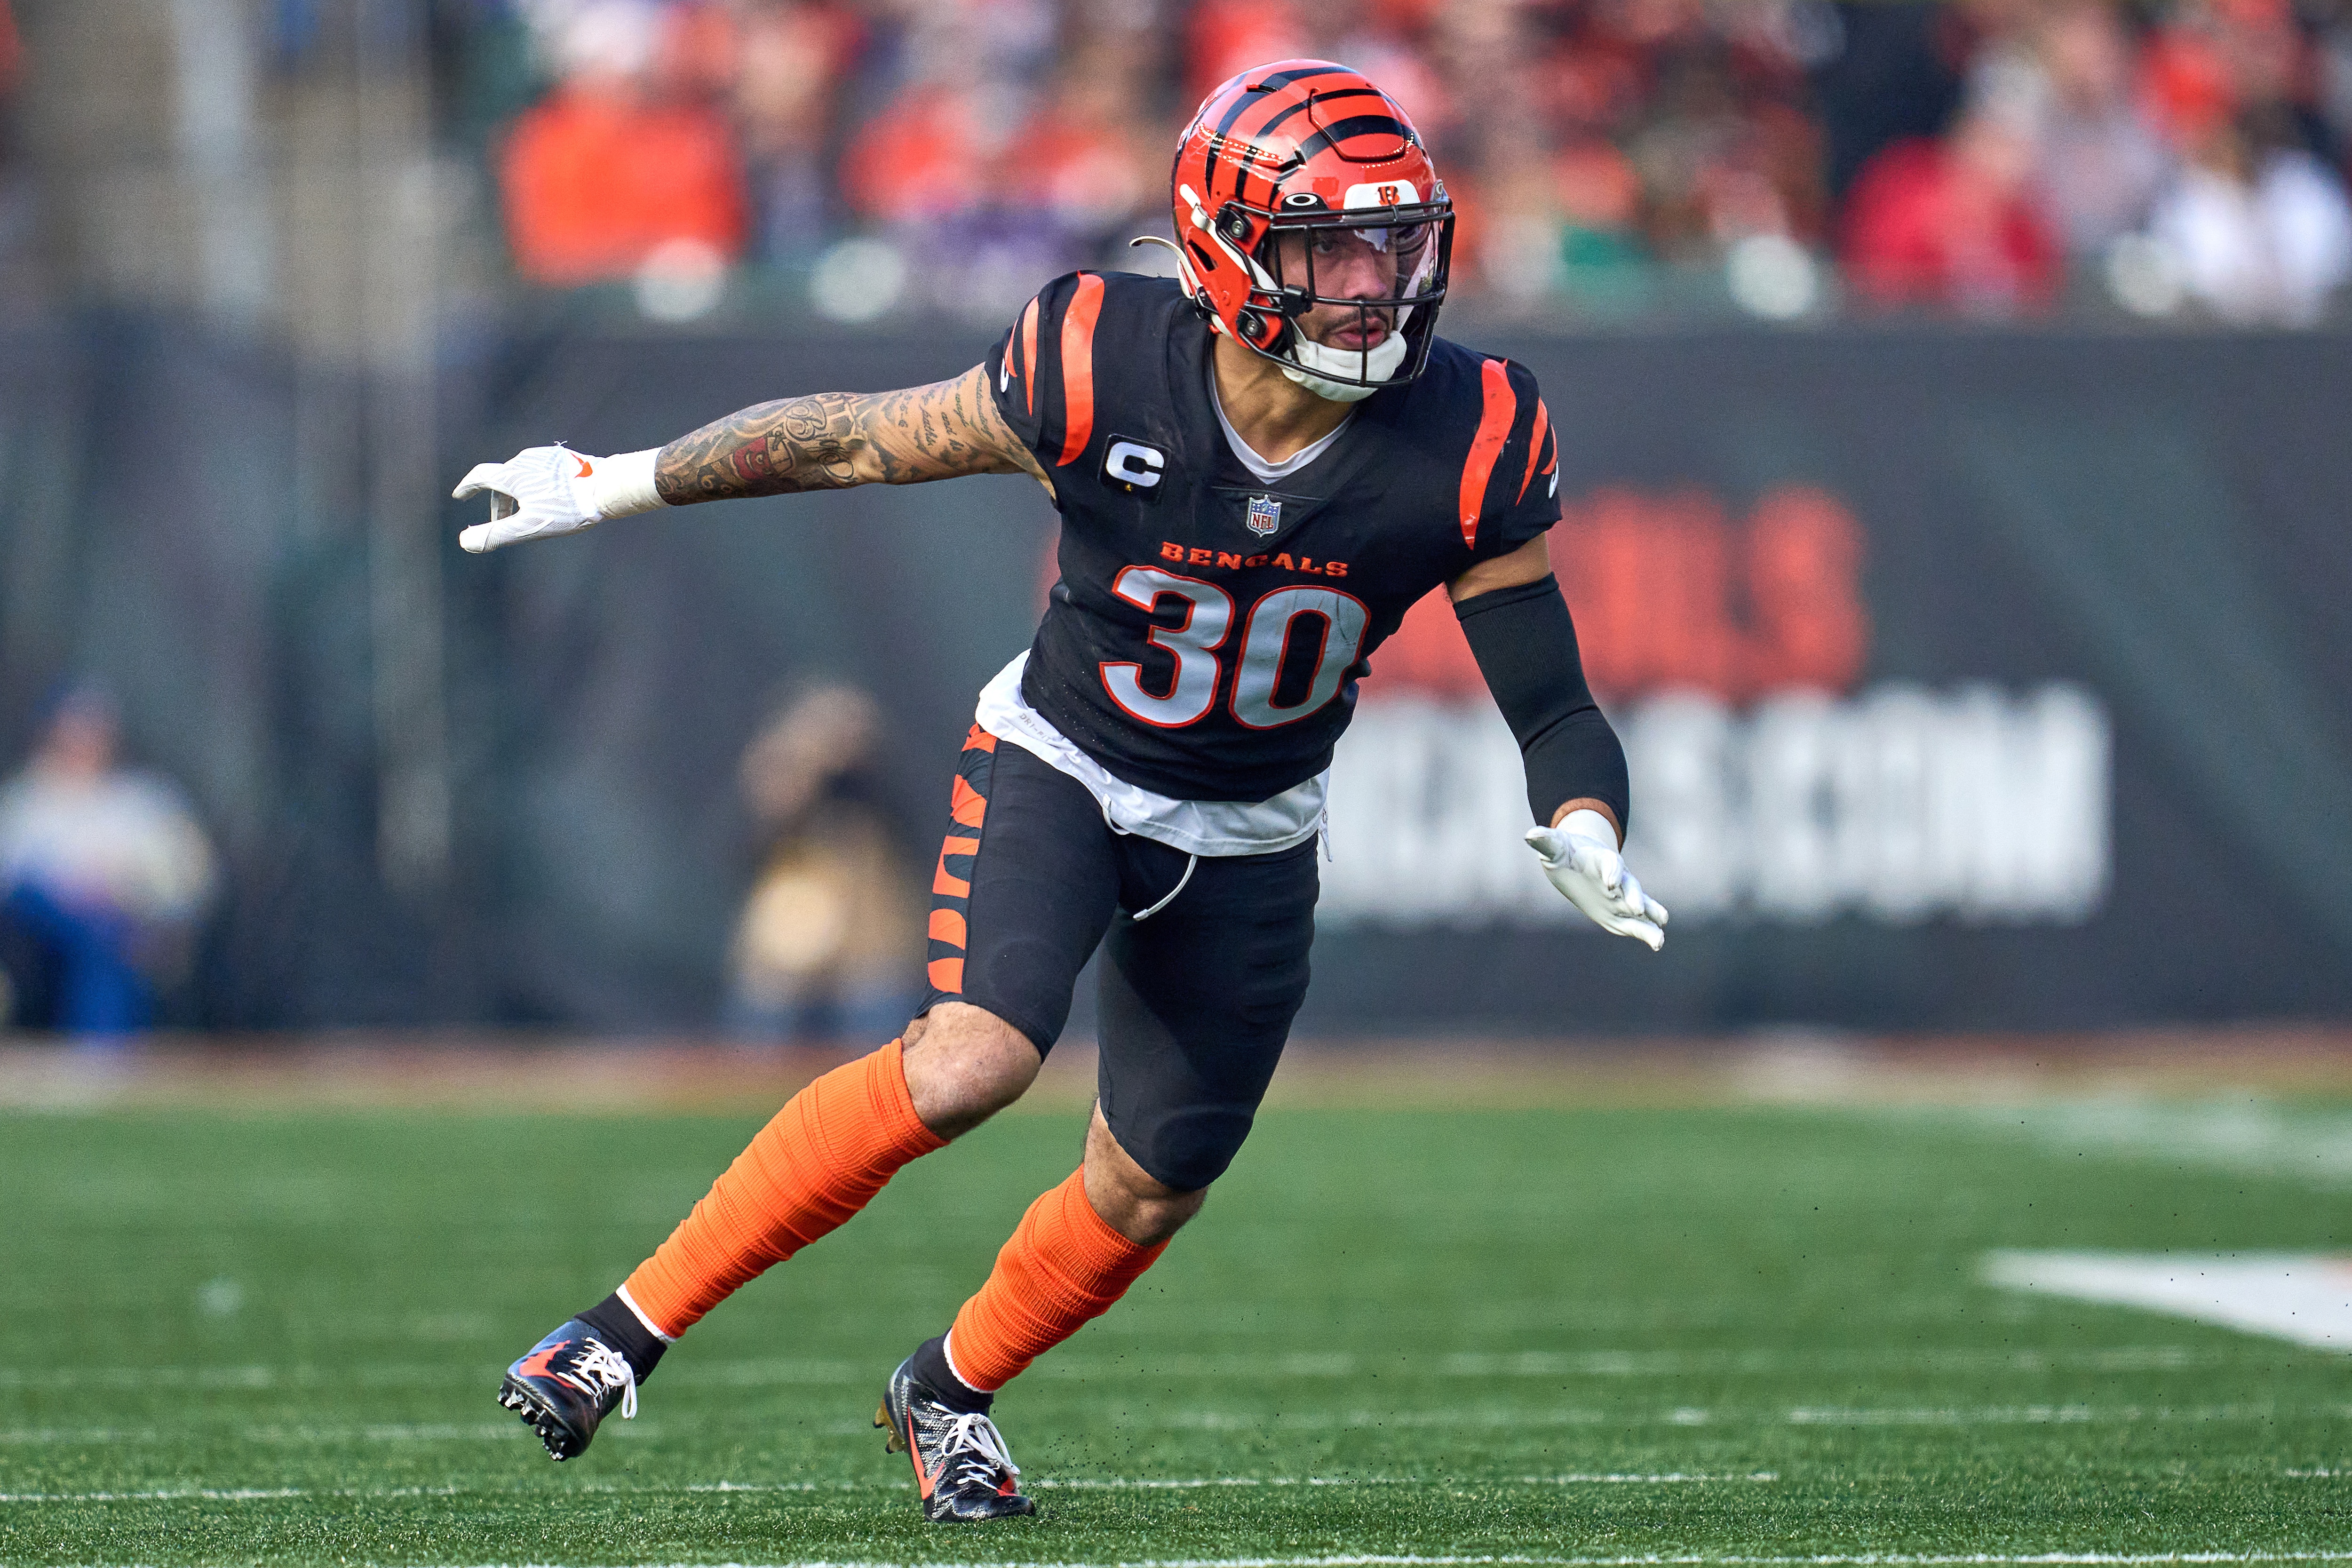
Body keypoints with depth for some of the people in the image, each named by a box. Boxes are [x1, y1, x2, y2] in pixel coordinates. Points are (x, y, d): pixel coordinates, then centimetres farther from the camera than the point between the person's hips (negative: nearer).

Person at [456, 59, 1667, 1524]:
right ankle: (634, 1327, -17)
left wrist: (1586, 839, -33)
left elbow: (1553, 704, -12)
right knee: (972, 1060, -28)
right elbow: (860, 438, -11)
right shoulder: (1102, 374, -25)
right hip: (1059, 763, -3)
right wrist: (612, 485, -8)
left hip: (1247, 840, 3)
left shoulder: (1464, 451, -20)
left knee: (1148, 1196, 8)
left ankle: (951, 1392, 39)